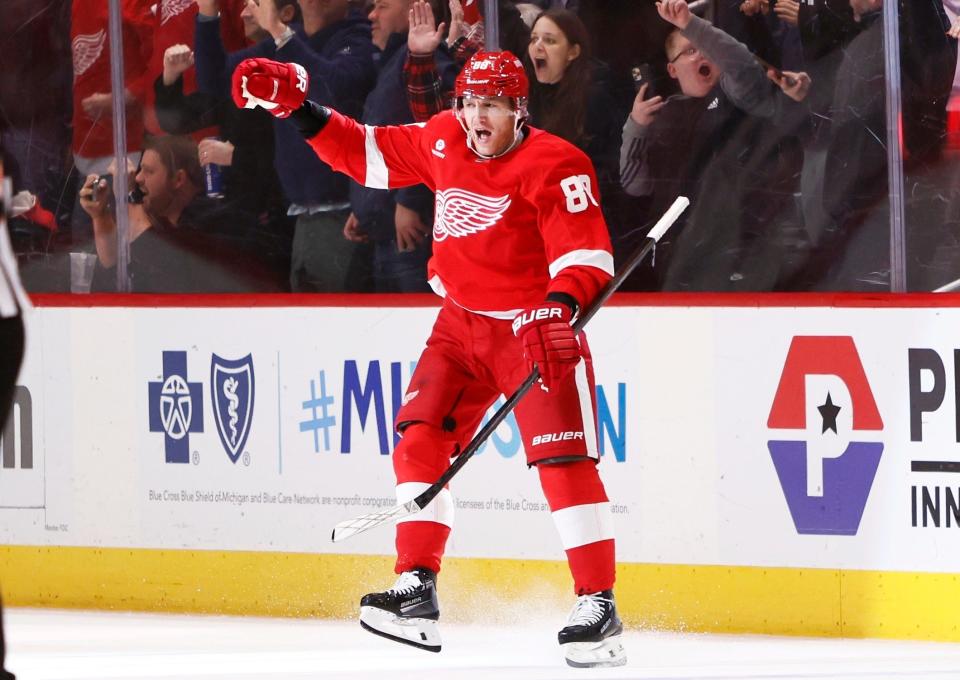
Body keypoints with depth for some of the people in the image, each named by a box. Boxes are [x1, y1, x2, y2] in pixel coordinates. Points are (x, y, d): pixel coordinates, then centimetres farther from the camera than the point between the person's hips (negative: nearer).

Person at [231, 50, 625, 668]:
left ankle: (600, 609, -13)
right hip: (462, 322, 7)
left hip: (536, 330, -7)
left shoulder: (554, 165, -18)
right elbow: (367, 154, 14)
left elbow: (585, 251, -27)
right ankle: (417, 592, 1)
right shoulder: (442, 142, 2)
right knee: (420, 440, -3)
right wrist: (298, 109, 6)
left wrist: (561, 305, -45)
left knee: (564, 462, -15)